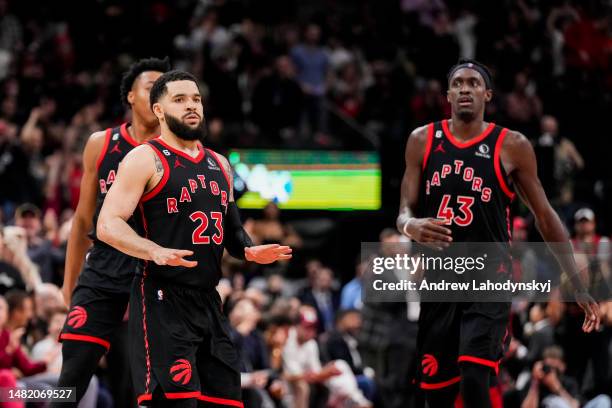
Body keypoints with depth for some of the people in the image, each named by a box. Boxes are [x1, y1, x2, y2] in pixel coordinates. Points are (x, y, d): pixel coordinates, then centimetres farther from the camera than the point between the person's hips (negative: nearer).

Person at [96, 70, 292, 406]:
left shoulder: (219, 164, 18)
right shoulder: (146, 159, -4)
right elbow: (108, 226, -13)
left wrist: (250, 251, 6)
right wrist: (156, 252, -29)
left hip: (208, 301, 8)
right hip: (163, 301, -8)